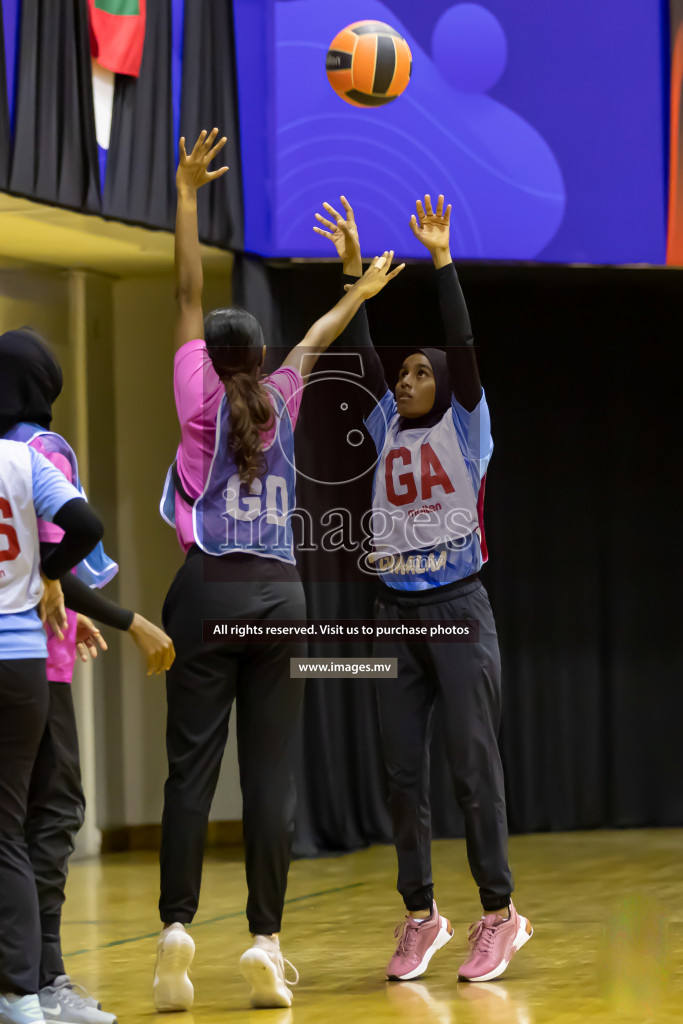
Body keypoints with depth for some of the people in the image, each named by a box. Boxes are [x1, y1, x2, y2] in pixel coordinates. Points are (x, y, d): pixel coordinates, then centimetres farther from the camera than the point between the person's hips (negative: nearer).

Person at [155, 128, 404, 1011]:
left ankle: (176, 926, -16)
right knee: (271, 775, -1)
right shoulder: (280, 401, 8)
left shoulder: (201, 398, 1)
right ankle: (265, 943, -4)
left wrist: (187, 194, 6)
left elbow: (188, 297, 3)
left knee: (191, 767, -4)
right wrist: (357, 296, 45)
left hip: (209, 592, -2)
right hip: (280, 593, 2)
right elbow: (312, 343, 28)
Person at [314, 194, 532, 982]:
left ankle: (499, 915, 1)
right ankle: (420, 916, 12)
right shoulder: (388, 431, 12)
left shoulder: (464, 428, 1)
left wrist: (441, 260, -17)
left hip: (458, 611, -5)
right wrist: (353, 268, 0)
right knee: (402, 772, 5)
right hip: (395, 613, 5)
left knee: (473, 768, -5)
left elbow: (463, 344, -11)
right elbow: (360, 350, 7)